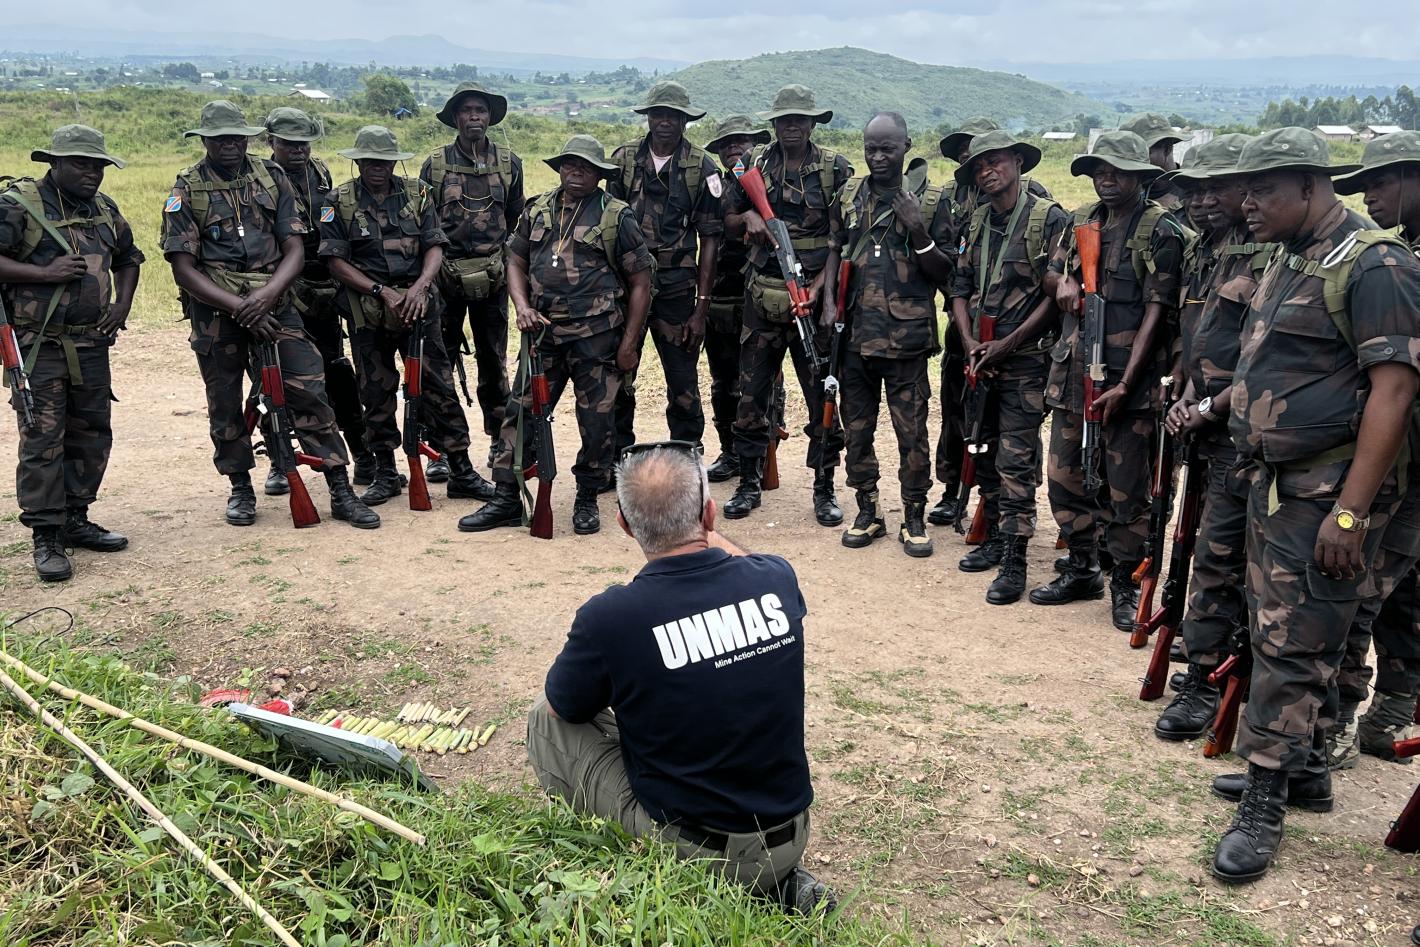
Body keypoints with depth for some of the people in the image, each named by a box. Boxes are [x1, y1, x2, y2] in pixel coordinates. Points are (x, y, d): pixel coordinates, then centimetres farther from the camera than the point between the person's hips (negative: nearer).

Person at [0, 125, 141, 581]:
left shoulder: (104, 209, 12)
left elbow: (128, 257, 25)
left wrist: (122, 304, 11)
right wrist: (45, 273, -21)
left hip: (91, 346, 7)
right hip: (38, 348, -6)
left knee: (92, 435, 12)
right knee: (41, 442, -4)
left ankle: (75, 520, 26)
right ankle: (47, 539, 3)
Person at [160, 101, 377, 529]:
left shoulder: (272, 179, 5)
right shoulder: (186, 191, -1)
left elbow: (295, 250, 0)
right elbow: (183, 269, -6)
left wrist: (267, 293, -18)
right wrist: (238, 306, -17)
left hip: (273, 302, 1)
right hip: (215, 310, -1)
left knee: (309, 392, -5)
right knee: (224, 405, 8)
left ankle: (341, 492, -1)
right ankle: (241, 490, 26)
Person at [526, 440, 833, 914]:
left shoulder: (608, 617, -23)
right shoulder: (778, 579, -11)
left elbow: (560, 705, 0)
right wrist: (702, 531, 23)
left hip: (691, 849, -4)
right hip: (792, 837, 4)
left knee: (545, 721, 10)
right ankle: (778, 878, 19)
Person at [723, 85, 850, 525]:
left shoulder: (835, 169, 1)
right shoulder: (753, 164, 8)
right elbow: (728, 222, 16)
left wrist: (821, 286, -14)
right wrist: (748, 216, -7)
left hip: (814, 295, -2)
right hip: (762, 297, 2)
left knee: (822, 395, 2)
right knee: (751, 394, 6)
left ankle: (825, 489, 14)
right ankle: (749, 484, 19)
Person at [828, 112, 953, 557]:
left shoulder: (931, 200, -1)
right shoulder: (849, 196, 9)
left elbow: (944, 272, -1)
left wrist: (918, 233, -17)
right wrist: (830, 304, 3)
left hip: (906, 337, -3)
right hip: (854, 333, 4)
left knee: (912, 432, 2)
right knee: (856, 428, 10)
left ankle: (914, 517, 15)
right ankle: (868, 511, 24)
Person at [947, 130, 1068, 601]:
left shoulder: (1049, 219, -8)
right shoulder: (978, 221, 11)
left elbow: (1056, 293, -12)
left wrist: (1008, 344, -14)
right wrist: (970, 343, -2)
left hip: (1026, 357, -6)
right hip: (980, 357, 7)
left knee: (1015, 461, -8)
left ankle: (1014, 562, -3)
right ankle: (994, 538, 27)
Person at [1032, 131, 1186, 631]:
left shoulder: (1160, 230, -7)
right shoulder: (1081, 221, 12)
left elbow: (1157, 310, -11)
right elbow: (1056, 270, 26)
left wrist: (1125, 384, -17)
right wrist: (1065, 280, -1)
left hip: (1127, 379, -6)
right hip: (1072, 370, 6)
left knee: (1126, 489, 1)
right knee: (1065, 476, 12)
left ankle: (1125, 585, 15)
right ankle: (1082, 570, 28)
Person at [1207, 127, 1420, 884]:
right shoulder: (1290, 260, 13)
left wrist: (1349, 511, -24)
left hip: (1328, 493, -9)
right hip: (1275, 480, 9)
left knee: (1291, 647, -4)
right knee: (1278, 631, 17)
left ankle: (1263, 804, 6)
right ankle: (1305, 770, 32)